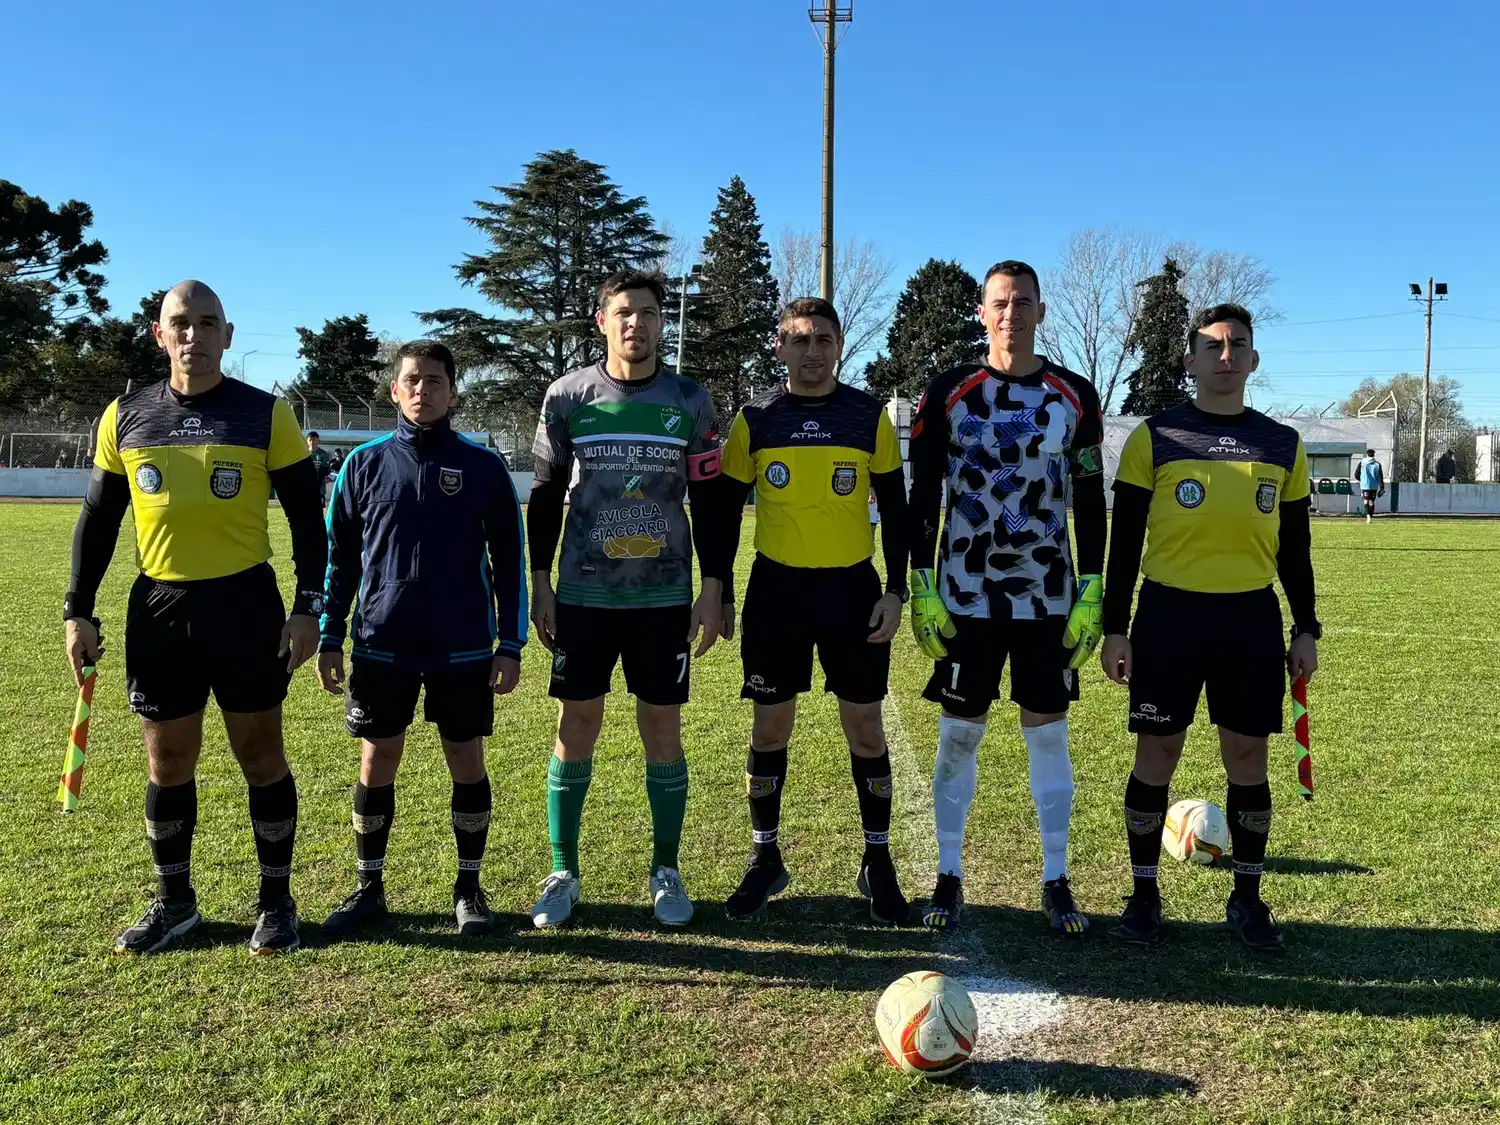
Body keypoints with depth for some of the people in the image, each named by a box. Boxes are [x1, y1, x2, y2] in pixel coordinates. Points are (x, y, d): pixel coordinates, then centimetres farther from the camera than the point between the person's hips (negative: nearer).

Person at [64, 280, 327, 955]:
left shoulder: (266, 416, -3)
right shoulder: (124, 417, 6)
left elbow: (306, 517, 0)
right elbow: (98, 520, 12)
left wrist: (309, 607, -7)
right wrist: (78, 611, 7)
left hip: (246, 605, -3)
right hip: (158, 609, 3)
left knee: (261, 756, 5)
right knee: (167, 763, 10)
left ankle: (276, 902, 19)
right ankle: (174, 902, 28)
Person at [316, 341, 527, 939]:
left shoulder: (483, 466, -1)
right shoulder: (364, 464, 3)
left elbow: (509, 560, 2)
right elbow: (340, 559, 9)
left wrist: (510, 644, -1)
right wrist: (330, 638, 5)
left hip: (463, 648, -1)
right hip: (381, 646, 1)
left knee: (467, 764, 7)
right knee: (376, 765, 8)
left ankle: (469, 888, 23)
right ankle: (369, 888, 24)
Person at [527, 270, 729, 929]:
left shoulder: (689, 402, 0)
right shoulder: (567, 397, 0)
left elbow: (707, 504, 3)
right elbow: (545, 496, 6)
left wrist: (712, 590, -1)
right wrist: (539, 583, 2)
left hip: (665, 596, 0)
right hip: (583, 595, 0)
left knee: (663, 731, 5)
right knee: (575, 729, 5)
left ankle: (666, 871, 20)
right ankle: (563, 873, 19)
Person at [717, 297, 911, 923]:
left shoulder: (869, 416, 0)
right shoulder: (755, 420, 1)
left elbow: (895, 510, 5)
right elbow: (726, 512, 6)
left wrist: (894, 591, -2)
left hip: (852, 586, 0)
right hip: (776, 588, 1)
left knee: (865, 727, 5)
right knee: (770, 728, 6)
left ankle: (878, 865, 20)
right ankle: (765, 860, 22)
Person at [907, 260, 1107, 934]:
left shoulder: (1075, 397, 4)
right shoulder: (949, 394, 0)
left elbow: (1091, 502, 6)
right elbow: (922, 495, 1)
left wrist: (1092, 594, 0)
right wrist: (922, 589, -5)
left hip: (1049, 597, 1)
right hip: (966, 595, -1)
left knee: (1048, 734, 6)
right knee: (959, 734, 5)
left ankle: (1056, 881, 19)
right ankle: (948, 876, 19)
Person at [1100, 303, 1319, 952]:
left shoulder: (1283, 446, 9)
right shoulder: (1154, 437, 0)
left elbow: (1294, 547, 14)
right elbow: (1124, 540, 0)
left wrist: (1306, 629, 9)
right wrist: (1115, 628, -4)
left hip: (1253, 618, 3)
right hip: (1169, 613, -2)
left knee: (1247, 756, 8)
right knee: (1157, 753, 2)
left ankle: (1247, 898, 23)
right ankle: (1144, 894, 17)